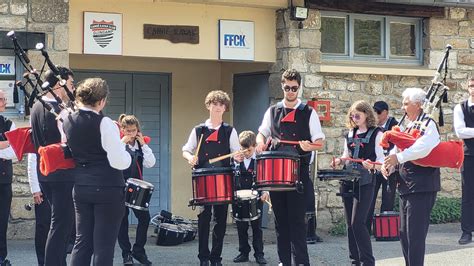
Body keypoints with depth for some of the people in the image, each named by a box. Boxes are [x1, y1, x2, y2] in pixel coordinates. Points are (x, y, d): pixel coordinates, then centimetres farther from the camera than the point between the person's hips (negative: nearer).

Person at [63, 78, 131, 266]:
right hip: (108, 188, -6)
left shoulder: (67, 122, 5)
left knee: (82, 241, 11)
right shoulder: (104, 124, -15)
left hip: (80, 187, 6)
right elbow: (120, 162, -18)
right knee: (104, 244, 0)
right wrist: (124, 149, 1)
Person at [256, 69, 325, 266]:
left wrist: (309, 146, -20)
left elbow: (320, 142, 2)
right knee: (280, 217, 6)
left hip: (299, 170, -3)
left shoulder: (308, 113, 4)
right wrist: (261, 143, -1)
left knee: (297, 217, -7)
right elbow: (261, 133, 22)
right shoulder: (272, 111, 13)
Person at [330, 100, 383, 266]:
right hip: (348, 182, 6)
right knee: (350, 224, 9)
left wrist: (372, 166, -28)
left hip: (365, 183, -6)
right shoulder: (351, 133, 13)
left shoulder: (376, 134, -4)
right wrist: (340, 161, 1)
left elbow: (381, 161, -7)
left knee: (357, 223, -13)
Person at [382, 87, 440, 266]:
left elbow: (423, 147, -30)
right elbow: (397, 151, 13)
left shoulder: (427, 124, -11)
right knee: (404, 234, 15)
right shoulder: (408, 126, 15)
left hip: (421, 187, -9)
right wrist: (388, 164, -6)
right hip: (406, 186, 9)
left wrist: (398, 157, -33)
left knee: (415, 234, -8)